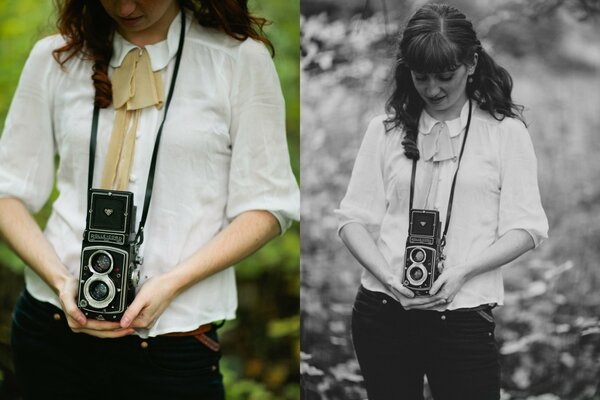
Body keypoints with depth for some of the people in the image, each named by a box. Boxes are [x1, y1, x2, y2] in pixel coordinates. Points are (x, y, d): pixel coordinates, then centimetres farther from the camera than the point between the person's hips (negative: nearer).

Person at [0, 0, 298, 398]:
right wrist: (60, 281, -11)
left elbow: (266, 206, -3)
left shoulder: (241, 59, -2)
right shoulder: (54, 58, 5)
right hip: (53, 320, 3)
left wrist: (171, 284, -15)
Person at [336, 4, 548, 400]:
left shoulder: (505, 131, 1)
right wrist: (388, 277, -13)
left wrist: (462, 271, -16)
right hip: (381, 314, 2)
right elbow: (354, 219, 3)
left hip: (463, 317, -2)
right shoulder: (385, 129, 6)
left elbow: (525, 228, -2)